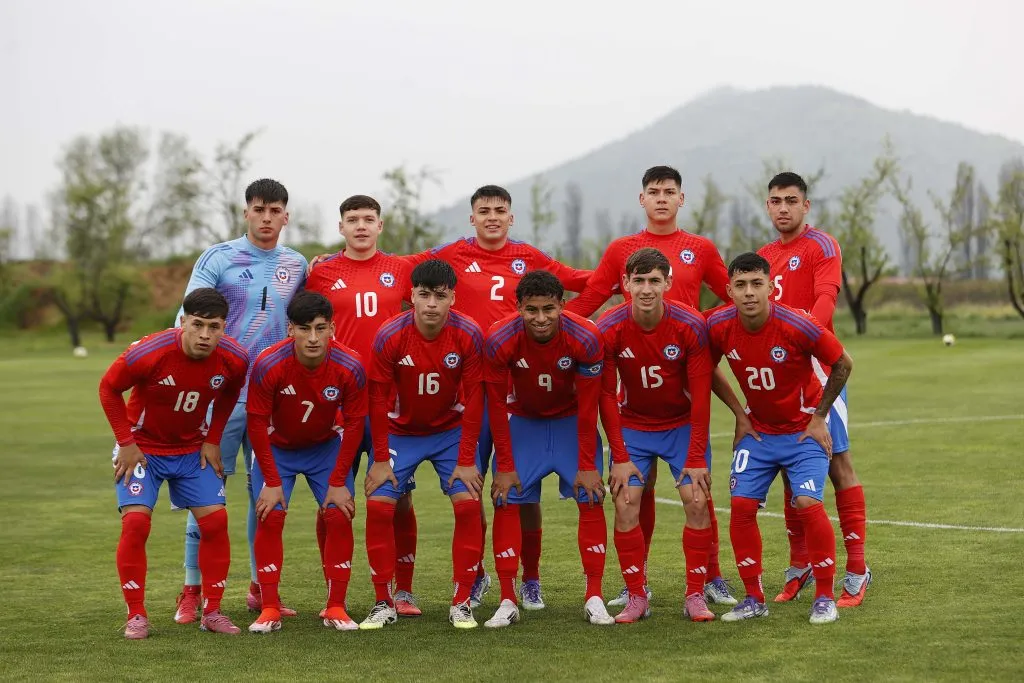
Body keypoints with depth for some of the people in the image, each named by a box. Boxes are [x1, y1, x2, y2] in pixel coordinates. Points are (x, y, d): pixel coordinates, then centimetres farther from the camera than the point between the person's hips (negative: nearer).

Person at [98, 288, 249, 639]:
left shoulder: (234, 359, -18)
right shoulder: (149, 352, -29)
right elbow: (108, 388, -12)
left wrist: (213, 440, 0)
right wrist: (126, 442, -13)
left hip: (192, 448, 3)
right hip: (142, 447, -3)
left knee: (215, 520, -8)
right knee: (136, 521, -17)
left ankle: (212, 611, 6)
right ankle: (136, 615, -6)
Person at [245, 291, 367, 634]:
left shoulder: (350, 367, -26)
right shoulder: (268, 365, -29)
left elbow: (354, 425, -13)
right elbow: (257, 424, -19)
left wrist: (338, 482, -13)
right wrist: (272, 482, -17)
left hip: (325, 447, 1)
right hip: (277, 448, -1)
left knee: (339, 516, -10)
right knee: (269, 518, -12)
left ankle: (336, 608, -1)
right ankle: (270, 609, -4)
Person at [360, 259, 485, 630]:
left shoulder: (469, 335, -19)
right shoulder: (389, 336, -21)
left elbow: (473, 399, -13)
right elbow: (378, 400, -12)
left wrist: (466, 461, -14)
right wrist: (380, 459, -11)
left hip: (451, 430, 0)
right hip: (400, 431, 0)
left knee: (468, 503, -15)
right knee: (379, 505, -13)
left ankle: (462, 603, -4)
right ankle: (384, 604, -1)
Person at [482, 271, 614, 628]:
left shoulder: (586, 338, -28)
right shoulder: (499, 341, -27)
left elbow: (588, 407, -18)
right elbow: (497, 406, -15)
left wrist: (588, 465, -15)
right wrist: (505, 465, -13)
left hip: (572, 421, 0)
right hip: (522, 421, 0)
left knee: (591, 499, -9)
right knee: (506, 502, -9)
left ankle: (594, 598, -1)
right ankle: (508, 602, -4)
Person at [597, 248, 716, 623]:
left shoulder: (691, 325, -20)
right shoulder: (608, 329, -19)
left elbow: (701, 395, -15)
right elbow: (606, 395, -11)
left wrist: (696, 458, -16)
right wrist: (620, 457, -14)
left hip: (683, 425, 0)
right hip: (632, 427, 1)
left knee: (697, 501, -11)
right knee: (625, 504, -11)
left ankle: (695, 595, 0)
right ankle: (636, 596, -1)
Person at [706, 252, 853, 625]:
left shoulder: (796, 325, -25)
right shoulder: (718, 326, -15)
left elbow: (843, 364, -11)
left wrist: (819, 417, -7)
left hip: (803, 430, -4)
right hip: (757, 430, 4)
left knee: (808, 503, -18)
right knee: (741, 505, -7)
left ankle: (825, 598, -4)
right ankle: (754, 599, 6)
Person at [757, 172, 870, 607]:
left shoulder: (821, 246, -4)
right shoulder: (764, 255, 17)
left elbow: (826, 298, -18)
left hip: (816, 365, -6)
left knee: (836, 461, -7)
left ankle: (856, 570, -4)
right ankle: (799, 568, 19)